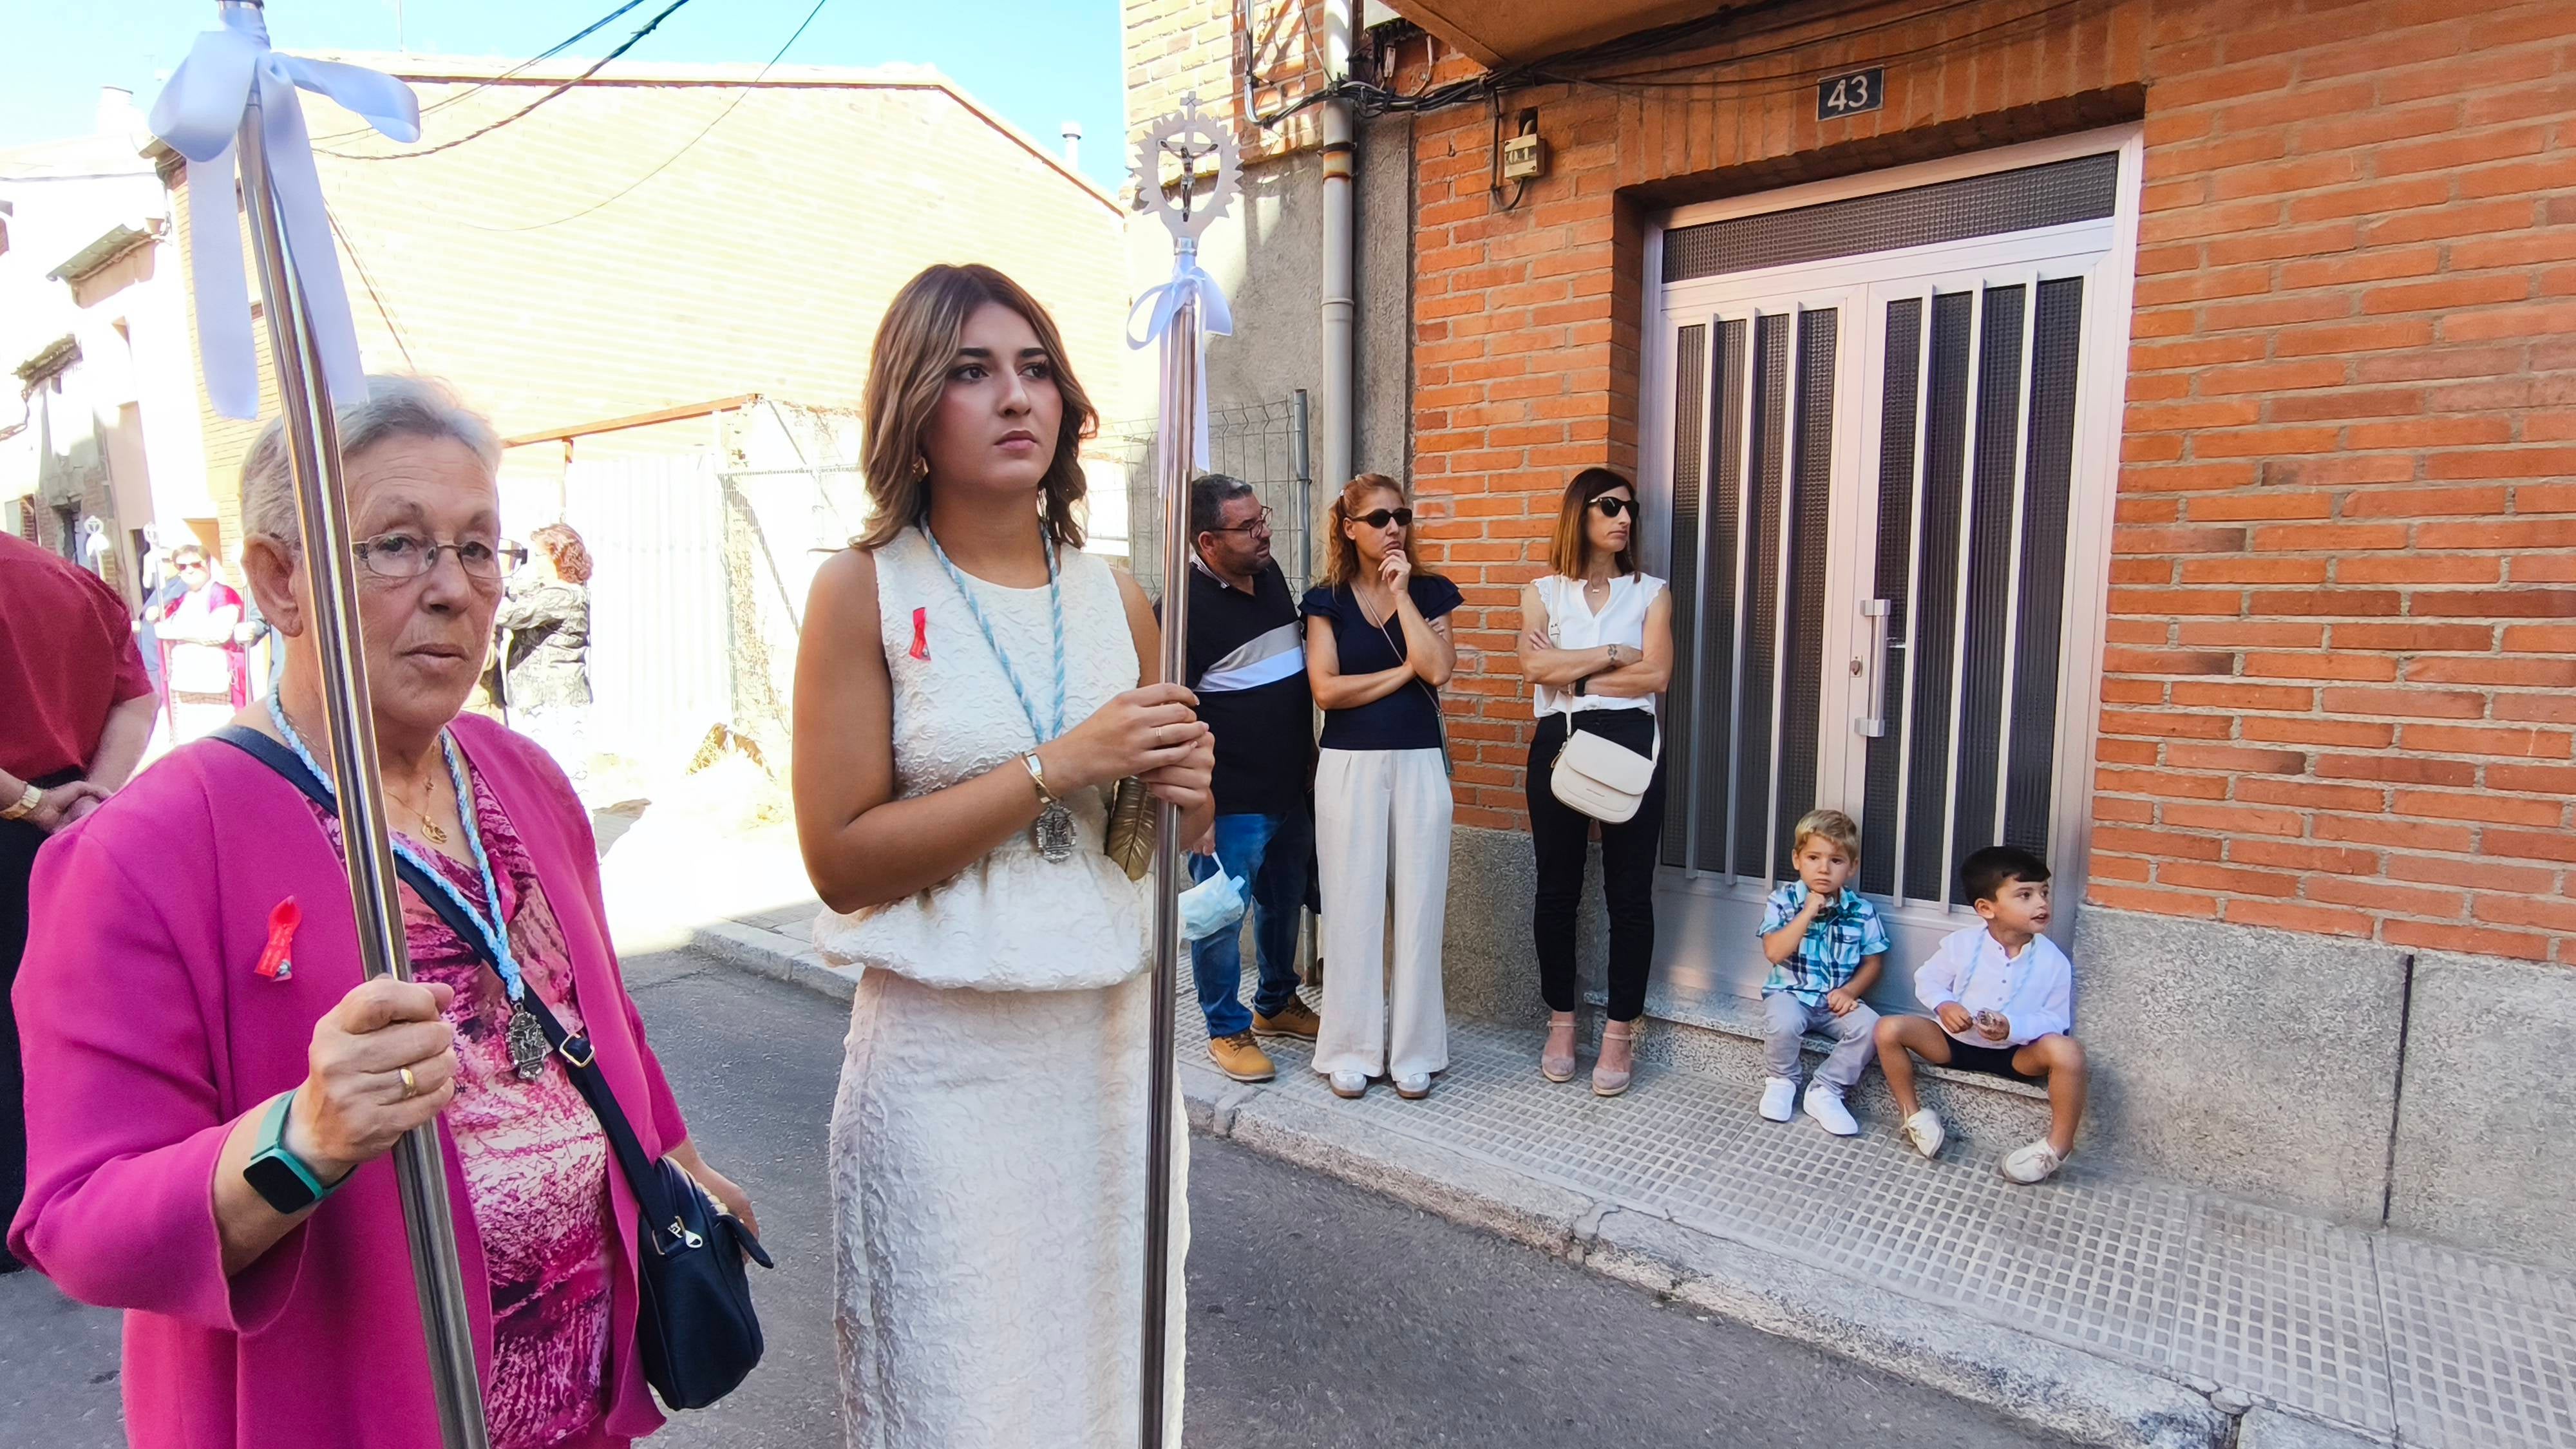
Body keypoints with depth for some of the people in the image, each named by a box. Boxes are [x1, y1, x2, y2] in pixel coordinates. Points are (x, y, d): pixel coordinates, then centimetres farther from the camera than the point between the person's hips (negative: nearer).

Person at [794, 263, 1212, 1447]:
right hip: (944, 1051, -4)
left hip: (1113, 1037, 4)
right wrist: (1062, 765, -18)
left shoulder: (1116, 597, 5)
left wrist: (1185, 795, -8)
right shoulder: (864, 590, -7)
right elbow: (841, 860, -13)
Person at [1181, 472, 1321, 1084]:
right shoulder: (1185, 604, -18)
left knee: (1284, 902, 20)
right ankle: (1228, 1030, 23)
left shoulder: (1270, 574, 6)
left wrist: (1308, 755, 18)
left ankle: (1276, 1002, 40)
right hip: (1231, 800, -8)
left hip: (1292, 787, 8)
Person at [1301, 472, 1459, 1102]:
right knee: (1353, 909, 2)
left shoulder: (1429, 592, 7)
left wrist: (1401, 594, -8)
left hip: (1419, 763, 1)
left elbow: (1437, 669, -10)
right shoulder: (1328, 600, 4)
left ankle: (1412, 1050, 13)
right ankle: (1351, 1049, 13)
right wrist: (1406, 670, -6)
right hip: (1349, 766, -1)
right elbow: (1326, 689, -8)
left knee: (1419, 906, 2)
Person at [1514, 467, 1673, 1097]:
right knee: (1557, 889, 7)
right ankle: (1561, 1023, 21)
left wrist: (1573, 674, -7)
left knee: (1629, 893, 2)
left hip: (1631, 745, 0)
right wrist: (1613, 654, -8)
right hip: (1559, 744, 0)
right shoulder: (1542, 591, 9)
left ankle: (1620, 1032, 13)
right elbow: (1536, 667, -8)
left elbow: (1655, 675, -6)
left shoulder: (1650, 591, 9)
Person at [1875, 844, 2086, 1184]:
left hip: (2016, 1054, -1)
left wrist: (2013, 1028, -26)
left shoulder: (2054, 962, -10)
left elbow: (2056, 1020, -7)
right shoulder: (1961, 943, -11)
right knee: (1889, 1029, -20)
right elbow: (1928, 979, 0)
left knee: (2067, 1052, -31)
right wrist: (1943, 1005, -22)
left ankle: (2057, 1148, -14)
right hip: (1955, 1040, 1)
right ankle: (1914, 1116, -3)